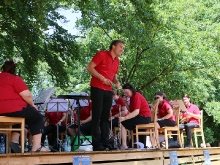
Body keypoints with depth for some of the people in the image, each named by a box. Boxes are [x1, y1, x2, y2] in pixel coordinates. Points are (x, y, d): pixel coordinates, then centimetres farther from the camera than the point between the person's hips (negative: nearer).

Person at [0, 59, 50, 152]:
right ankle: (36, 147, 1)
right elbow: (27, 95, -13)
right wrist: (32, 104, 6)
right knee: (37, 117, 11)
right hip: (13, 109, -7)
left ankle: (14, 143, 17)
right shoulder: (14, 79, -5)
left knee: (21, 118, 33)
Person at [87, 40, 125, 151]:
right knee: (97, 116, -6)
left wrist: (116, 82, 3)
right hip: (97, 88, -7)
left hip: (108, 91, 7)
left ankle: (105, 142, 13)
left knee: (105, 117, 9)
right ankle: (97, 144, -4)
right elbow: (90, 67, -11)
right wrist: (102, 78, -18)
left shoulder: (117, 61, 14)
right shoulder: (102, 54, -7)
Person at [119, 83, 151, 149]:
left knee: (123, 123, -15)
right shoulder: (133, 97, 17)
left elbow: (136, 112, -27)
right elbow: (132, 111, 8)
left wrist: (124, 118, -34)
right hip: (143, 117, 11)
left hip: (144, 117, -11)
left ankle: (124, 145, -18)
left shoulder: (136, 96, -13)